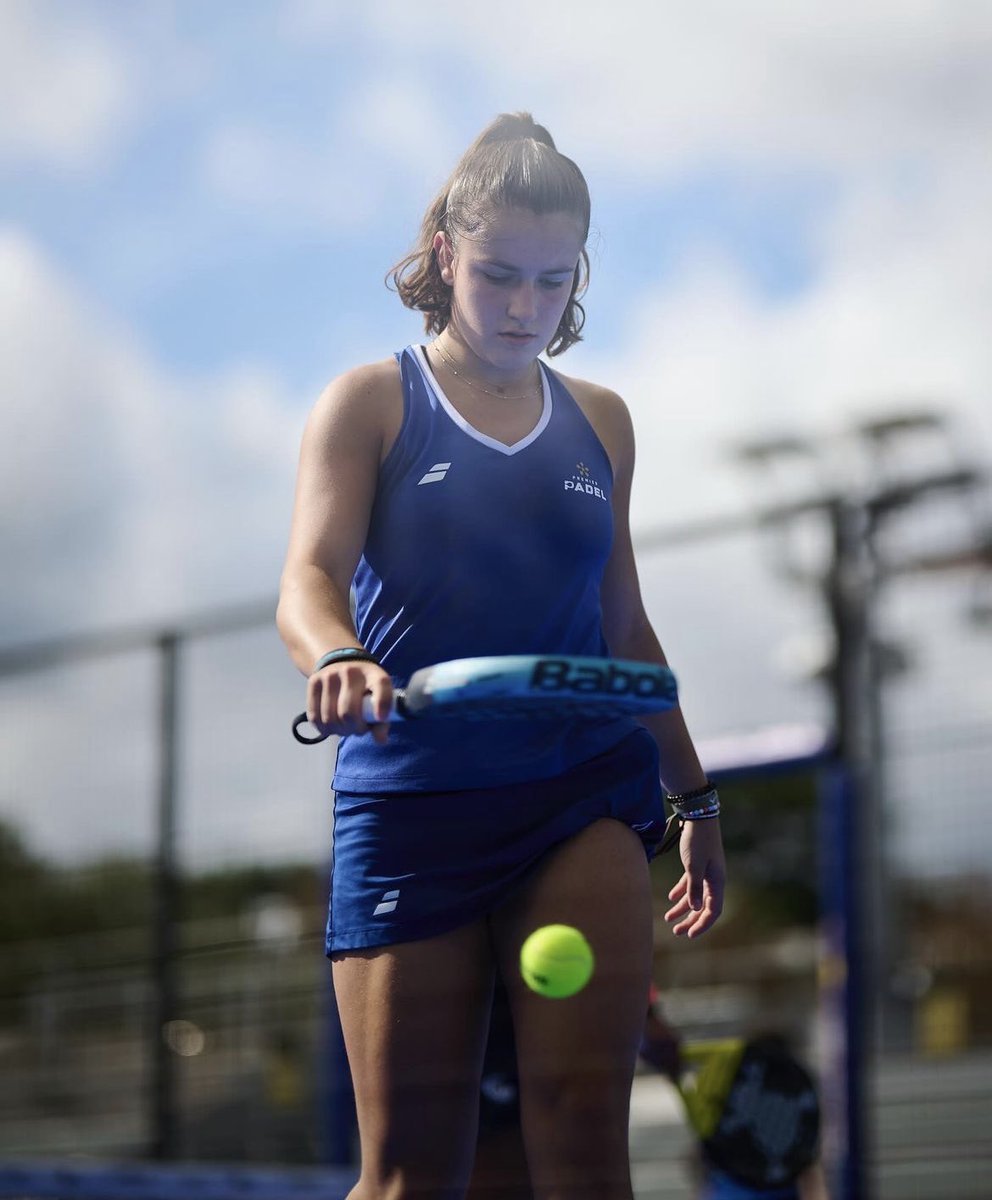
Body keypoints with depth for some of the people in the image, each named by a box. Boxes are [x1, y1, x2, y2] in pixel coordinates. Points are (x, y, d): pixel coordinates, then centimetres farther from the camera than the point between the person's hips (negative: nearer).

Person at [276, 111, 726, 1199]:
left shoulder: (598, 421, 16)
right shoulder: (372, 404, 5)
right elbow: (309, 579, -9)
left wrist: (696, 801, 25)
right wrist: (338, 662, -32)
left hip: (582, 794, 2)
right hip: (411, 801, -2)